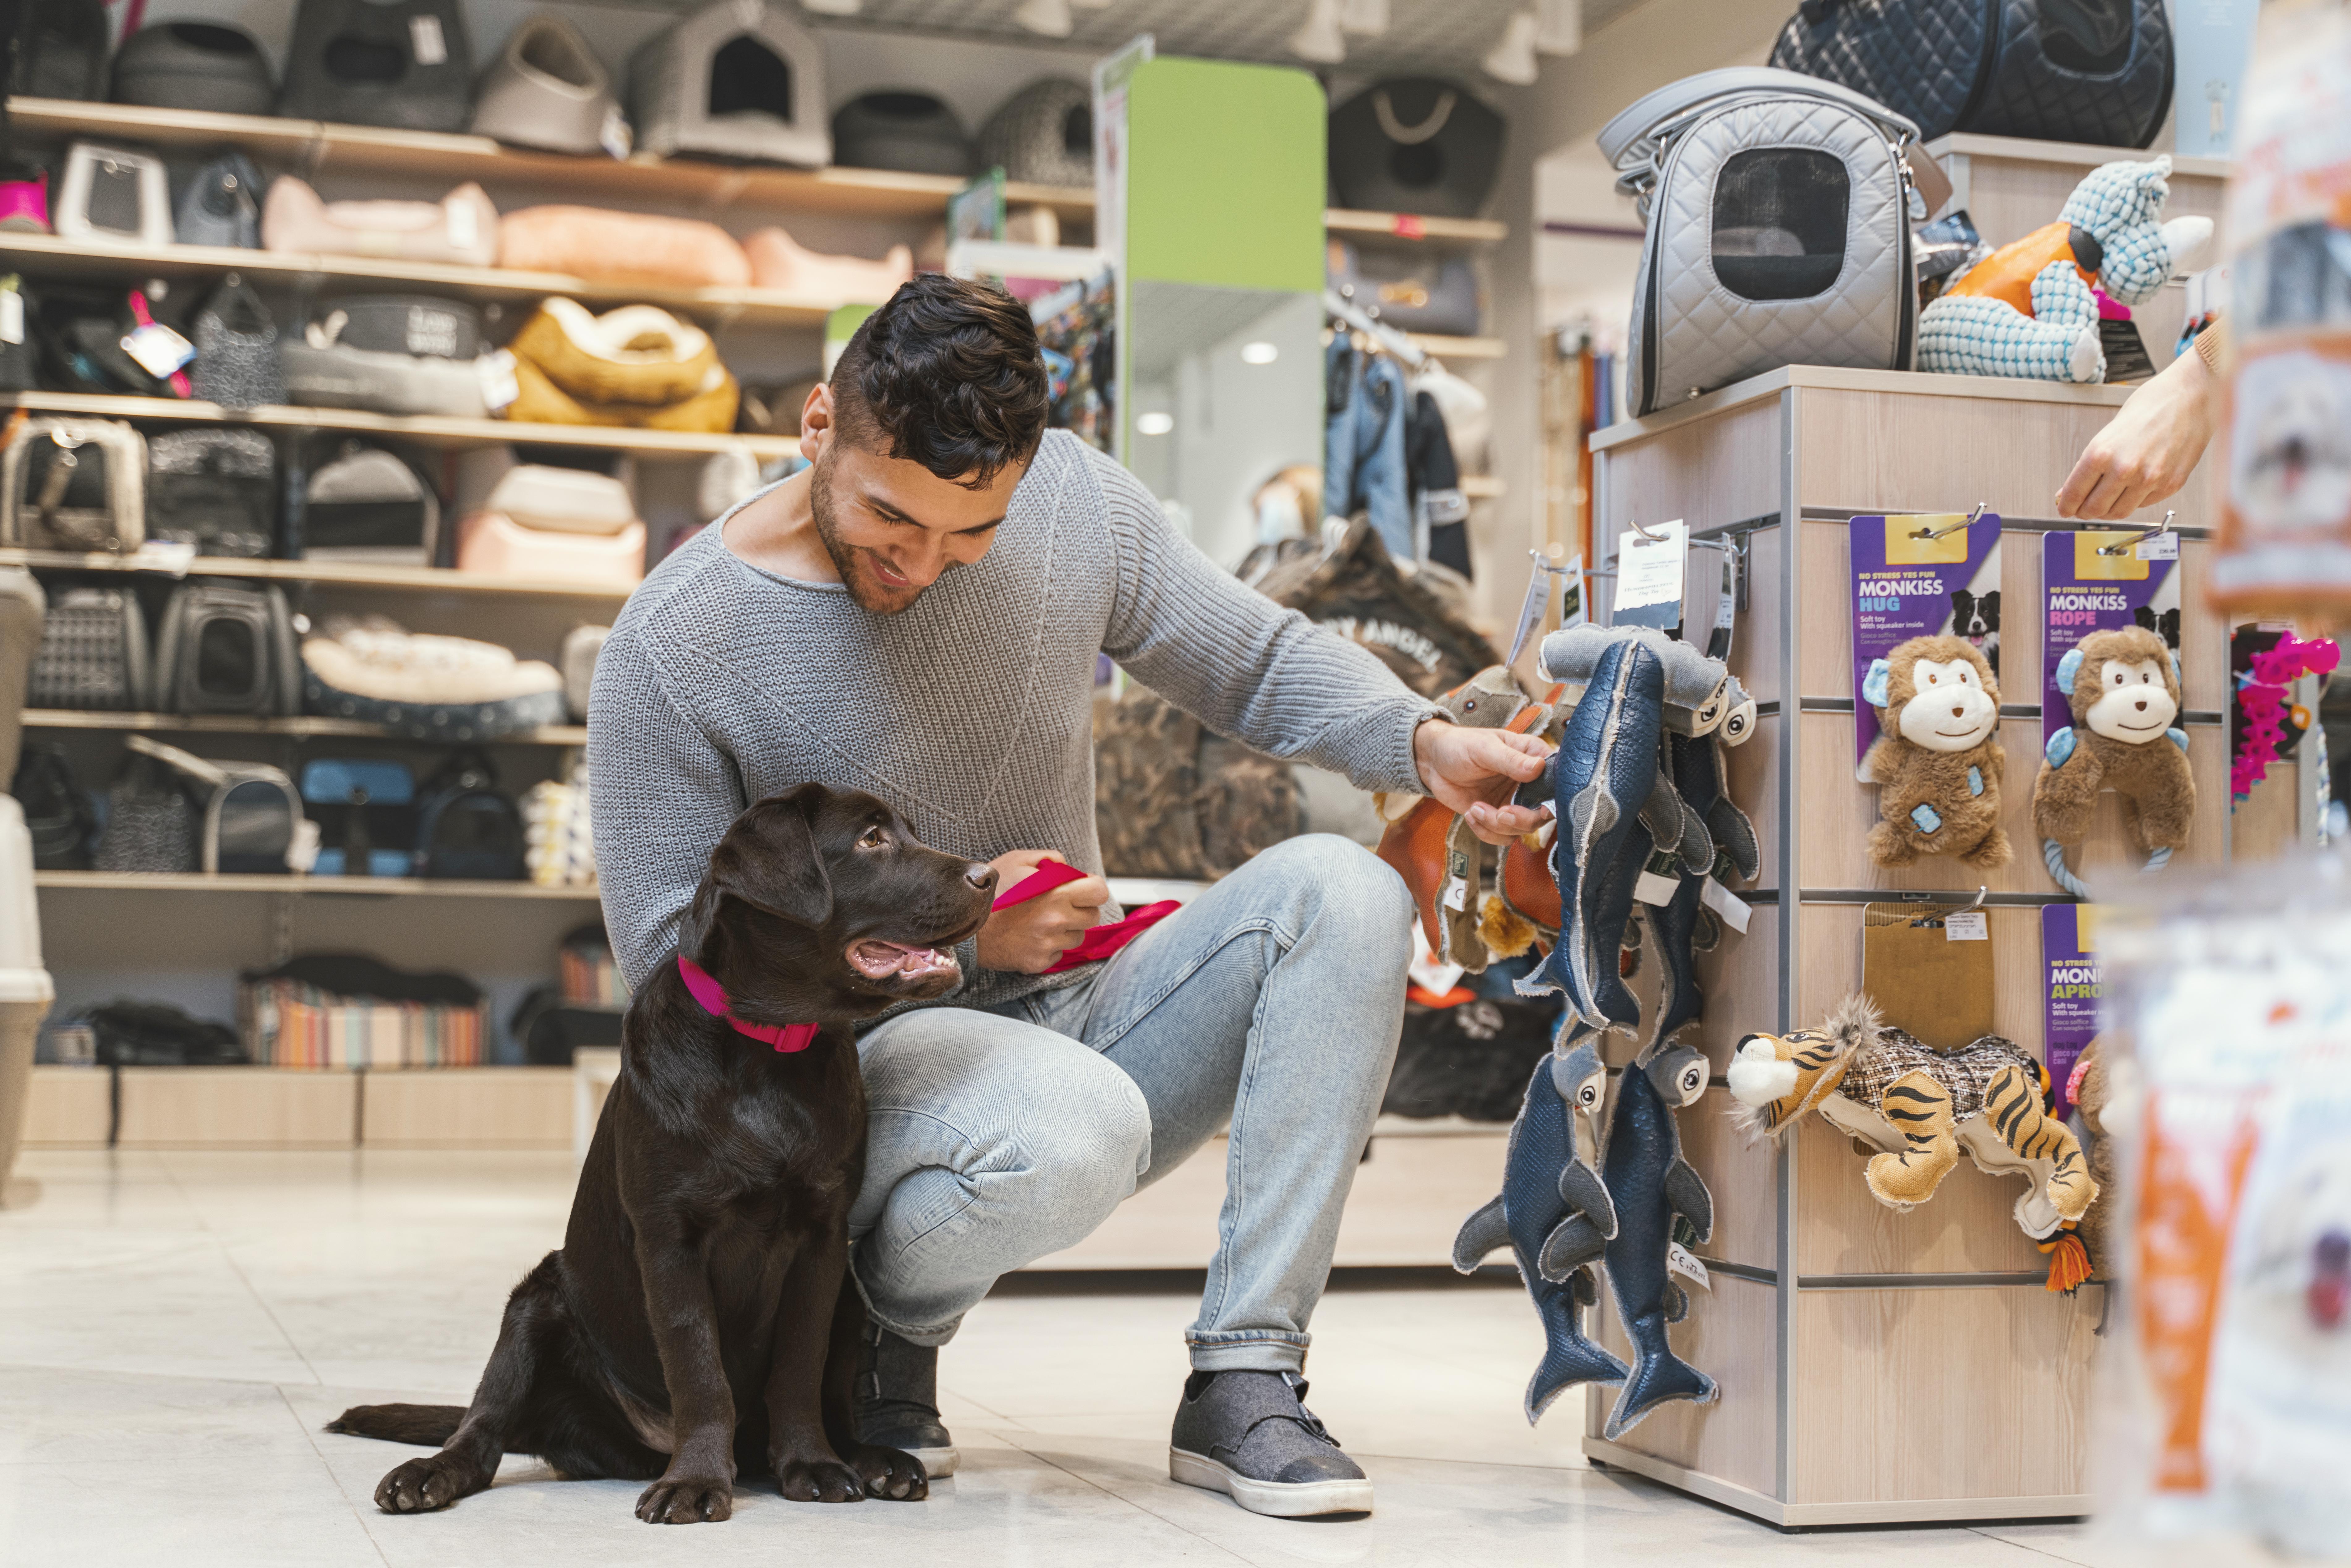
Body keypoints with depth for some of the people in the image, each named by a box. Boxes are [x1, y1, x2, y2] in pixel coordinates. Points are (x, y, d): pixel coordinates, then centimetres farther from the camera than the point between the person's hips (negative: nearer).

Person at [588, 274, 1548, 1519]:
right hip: (851, 1060, -5)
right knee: (1075, 1127, -38)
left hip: (1069, 1015, 5)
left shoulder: (1070, 502, -4)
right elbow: (669, 961, -12)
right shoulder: (672, 646, -14)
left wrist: (1426, 741, -13)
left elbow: (1268, 663, 8)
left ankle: (1243, 1380, -19)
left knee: (1337, 892, -19)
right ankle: (873, 1324, -2)